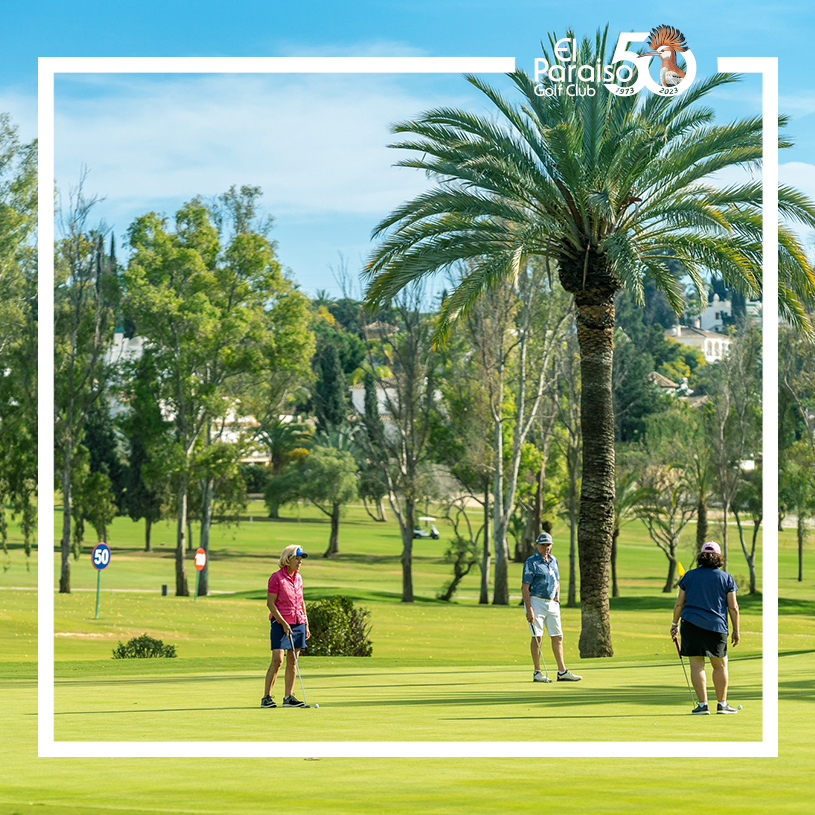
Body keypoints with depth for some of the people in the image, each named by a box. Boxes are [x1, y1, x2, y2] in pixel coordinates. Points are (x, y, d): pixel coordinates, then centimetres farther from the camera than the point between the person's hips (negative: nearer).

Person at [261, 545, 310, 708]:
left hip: (298, 623, 6)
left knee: (292, 661, 5)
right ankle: (266, 697, -7)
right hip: (280, 623, -6)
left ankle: (288, 697, 9)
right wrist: (284, 623, -16)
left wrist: (306, 625, 14)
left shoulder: (298, 578, 10)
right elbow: (270, 603, -11)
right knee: (277, 660, -12)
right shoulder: (276, 577, -9)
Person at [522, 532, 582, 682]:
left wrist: (557, 597, 7)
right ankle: (537, 673, -1)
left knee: (557, 636, 5)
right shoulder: (531, 562, -10)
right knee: (537, 636, -6)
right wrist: (529, 609, -19)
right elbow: (525, 587, -13)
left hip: (551, 603, 7)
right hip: (536, 601, -7)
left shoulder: (553, 560, 12)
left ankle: (562, 672, 8)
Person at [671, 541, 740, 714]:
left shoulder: (689, 576, 6)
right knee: (720, 665, 12)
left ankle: (703, 704, -5)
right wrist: (736, 630, 10)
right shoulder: (727, 578, 4)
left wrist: (674, 624, 17)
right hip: (716, 628, 0)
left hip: (691, 624, 0)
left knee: (696, 665, 0)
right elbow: (733, 607, 3)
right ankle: (722, 704, 13)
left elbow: (679, 604, 7)